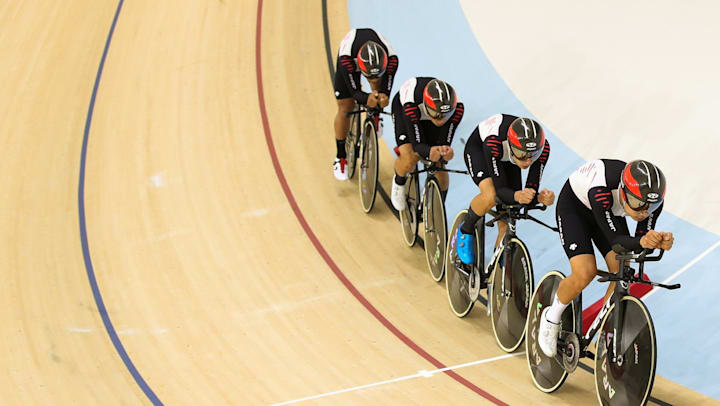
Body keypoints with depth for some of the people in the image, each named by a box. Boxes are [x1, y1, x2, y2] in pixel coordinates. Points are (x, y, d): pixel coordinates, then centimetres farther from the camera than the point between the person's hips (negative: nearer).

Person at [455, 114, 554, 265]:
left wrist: (541, 198, -52)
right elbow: (500, 190, -41)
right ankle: (465, 232, -3)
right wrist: (517, 196, -62)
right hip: (478, 148, -4)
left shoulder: (543, 148, -36)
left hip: (507, 160, 4)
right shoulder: (494, 143, -45)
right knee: (491, 197, -32)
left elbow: (531, 192, -29)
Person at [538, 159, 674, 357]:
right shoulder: (601, 191, -44)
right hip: (574, 205, -5)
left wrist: (659, 242, -44)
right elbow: (614, 240, -39)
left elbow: (643, 235, -21)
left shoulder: (652, 199, -30)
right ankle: (552, 317, 6)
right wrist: (641, 242, -59)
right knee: (585, 273, -22)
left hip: (610, 213, 5)